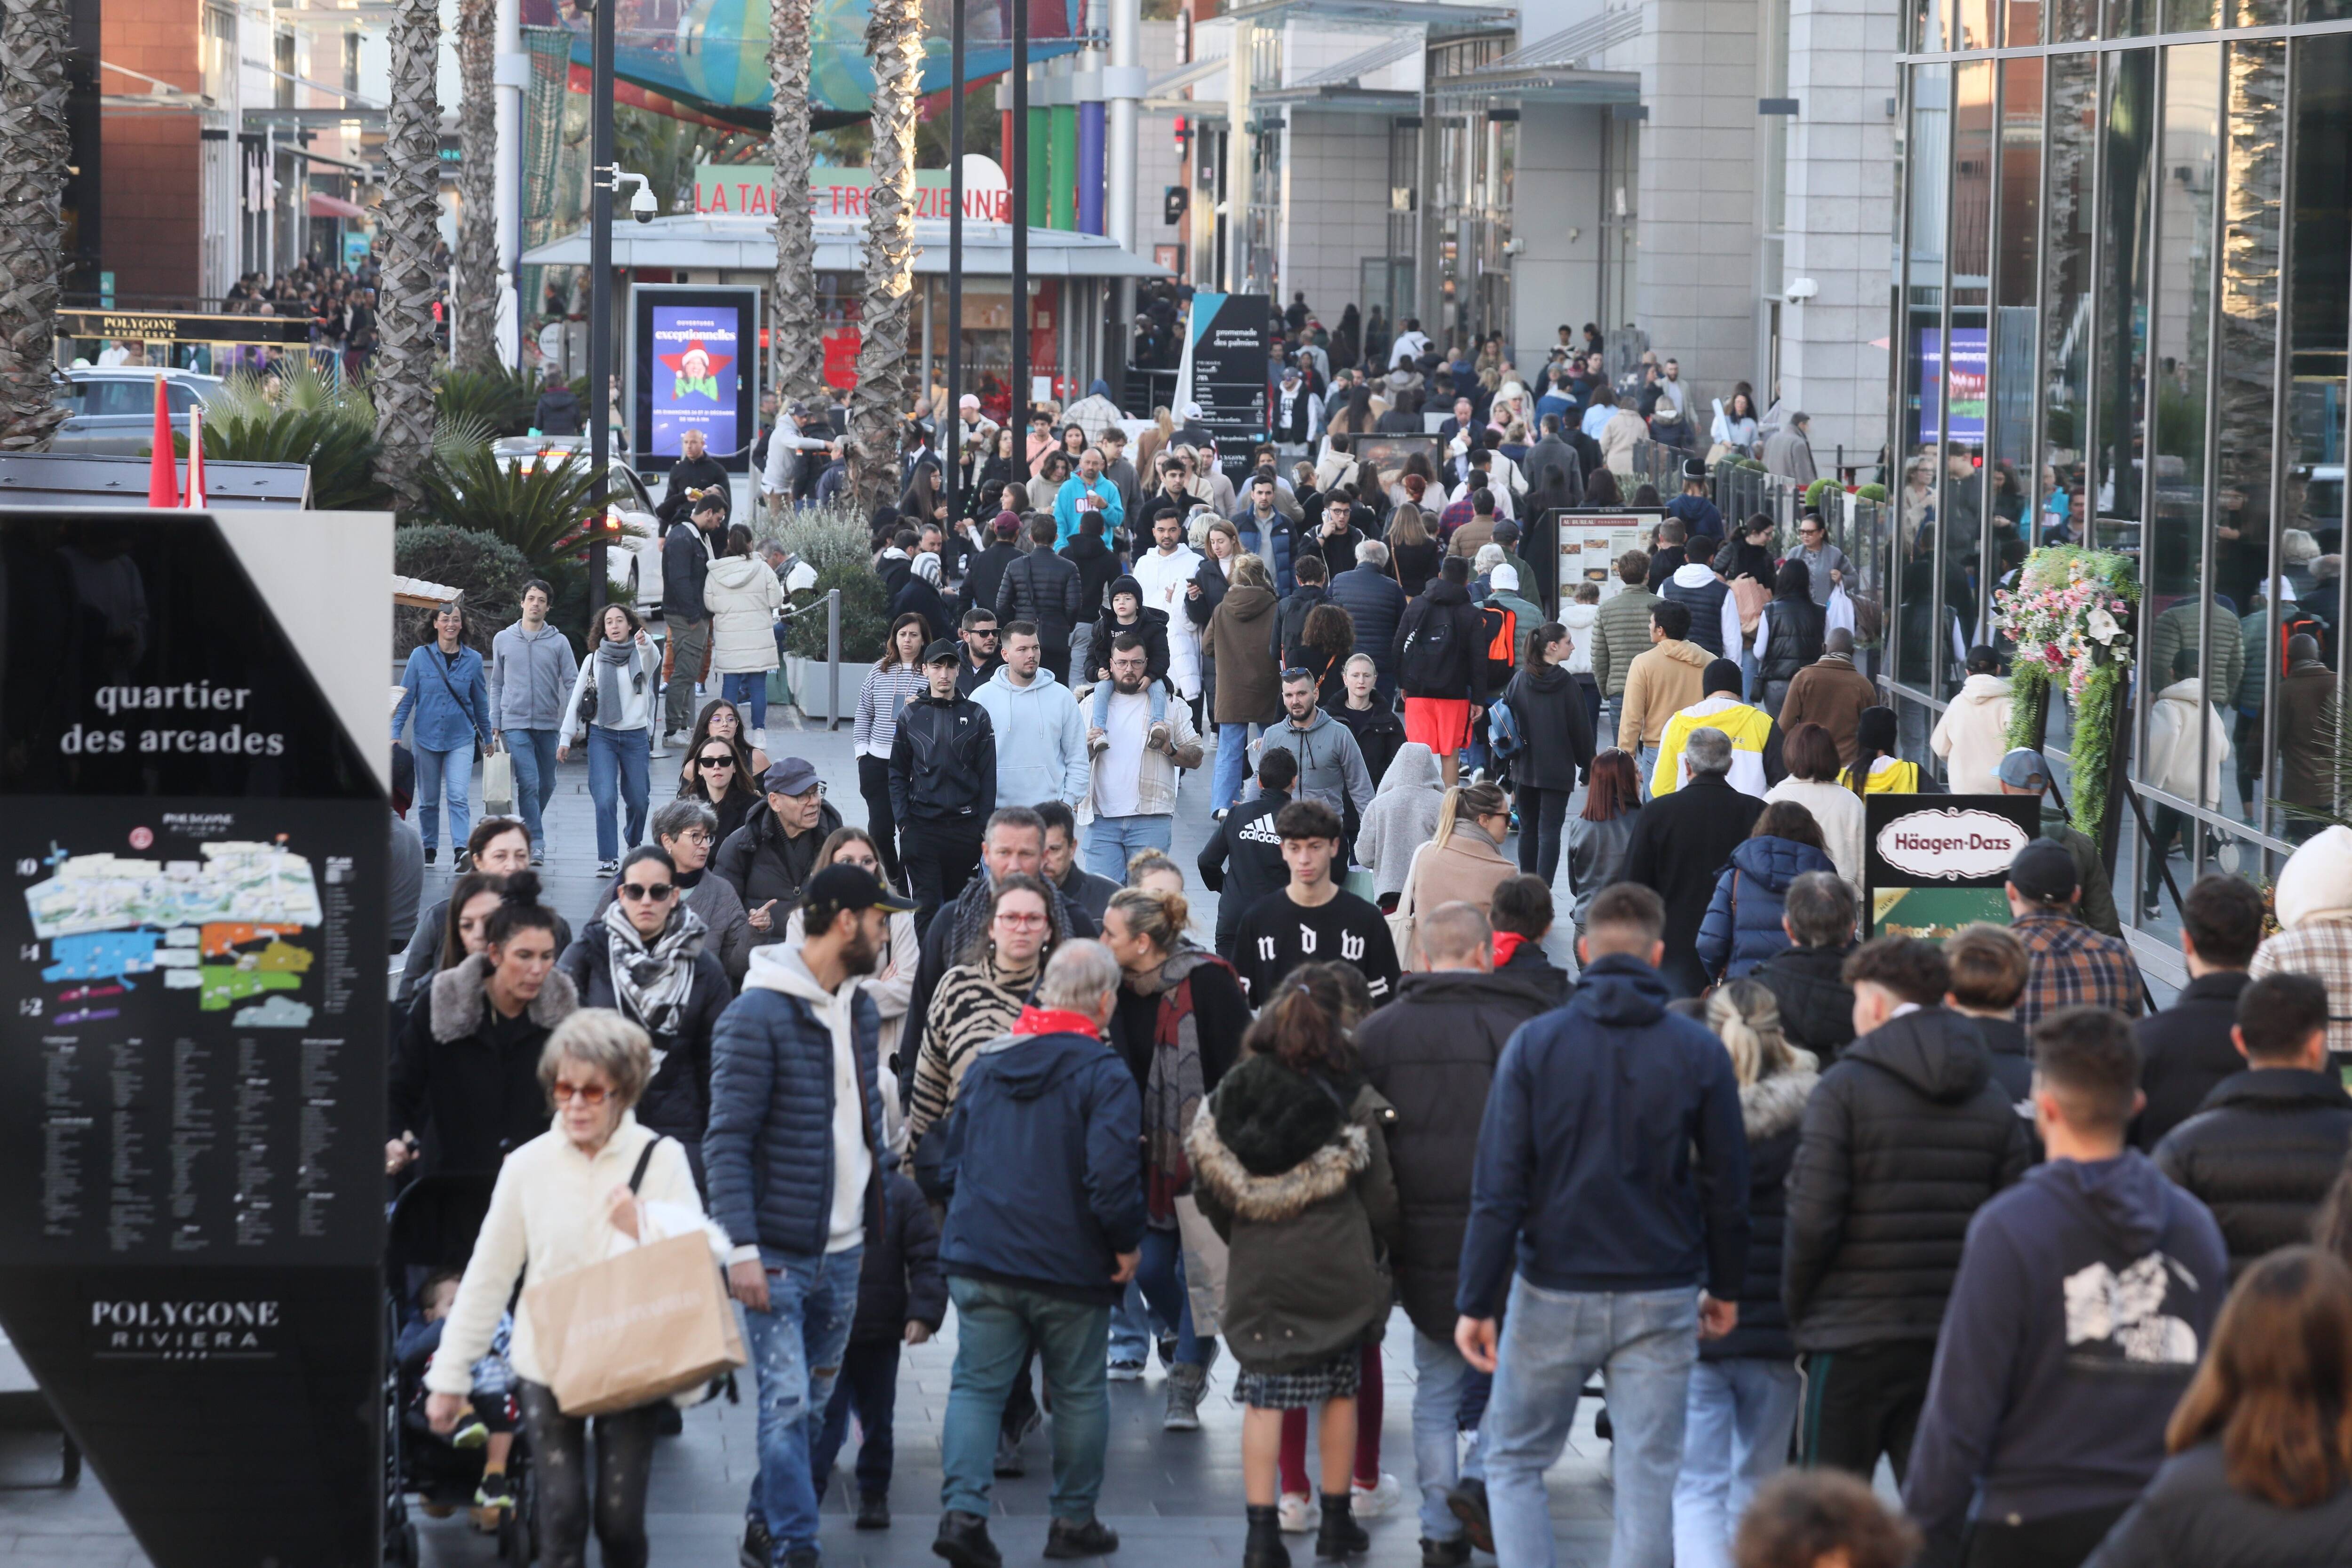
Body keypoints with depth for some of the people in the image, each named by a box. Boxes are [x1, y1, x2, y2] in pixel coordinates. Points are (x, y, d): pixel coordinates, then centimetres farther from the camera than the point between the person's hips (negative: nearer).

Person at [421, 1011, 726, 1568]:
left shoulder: (661, 1160, -5)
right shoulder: (528, 1165, -2)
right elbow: (487, 1277, 5)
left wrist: (645, 1226, -29)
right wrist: (449, 1375, 6)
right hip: (547, 1368, 1)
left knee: (620, 1519, 0)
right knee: (562, 1515, -7)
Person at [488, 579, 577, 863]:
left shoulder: (559, 642, 3)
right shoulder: (503, 640, 6)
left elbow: (573, 683, 1)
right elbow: (497, 685, 12)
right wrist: (494, 724, 6)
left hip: (549, 724, 2)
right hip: (515, 723, -2)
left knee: (546, 785, 10)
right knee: (529, 783, -13)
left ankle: (529, 828, 32)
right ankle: (535, 843, -12)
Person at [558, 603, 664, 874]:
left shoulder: (641, 656, 3)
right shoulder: (594, 660, 9)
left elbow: (653, 662, -23)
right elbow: (576, 700, 11)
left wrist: (645, 644, -46)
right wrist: (566, 737, 3)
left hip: (636, 737, 0)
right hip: (602, 736, 0)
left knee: (638, 801, 8)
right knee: (605, 799, -14)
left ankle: (634, 842, 37)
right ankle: (608, 859, -13)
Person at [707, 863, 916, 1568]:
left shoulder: (860, 1009, 12)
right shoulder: (757, 1015, -12)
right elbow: (728, 1140, -14)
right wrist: (742, 1247, -20)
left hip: (843, 1249, 7)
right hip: (778, 1252, -7)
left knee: (813, 1401, 14)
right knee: (787, 1402, -10)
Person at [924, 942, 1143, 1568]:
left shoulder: (988, 1066, 8)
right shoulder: (1104, 1075, -12)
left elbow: (948, 1166, 15)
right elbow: (1113, 1177, -21)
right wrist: (1128, 1245, -6)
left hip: (979, 1259, 4)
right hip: (1071, 1268, -4)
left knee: (976, 1385, 5)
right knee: (1079, 1392, 12)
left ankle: (962, 1509, -13)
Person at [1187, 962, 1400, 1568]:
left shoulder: (1231, 1093, -1)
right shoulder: (1350, 1100, -8)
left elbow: (1209, 1190, 3)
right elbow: (1380, 1198, -5)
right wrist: (1372, 1253, 14)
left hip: (1257, 1269, 2)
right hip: (1336, 1266, -2)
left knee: (1263, 1398, 4)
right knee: (1340, 1392, 13)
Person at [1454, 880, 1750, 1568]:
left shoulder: (1534, 1044, -4)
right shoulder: (1700, 1052, -1)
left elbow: (1499, 1188, -8)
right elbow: (1727, 1187, 4)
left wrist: (1476, 1301, -5)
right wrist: (1726, 1288, 18)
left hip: (1553, 1299, -1)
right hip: (1661, 1300, 1)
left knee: (1514, 1463, 12)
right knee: (1647, 1479, 5)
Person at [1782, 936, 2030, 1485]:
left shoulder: (1844, 1089, -8)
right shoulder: (1995, 1102, 8)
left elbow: (1812, 1218, -13)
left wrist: (1797, 1307, 2)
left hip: (1853, 1338, -4)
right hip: (1955, 1345, 4)